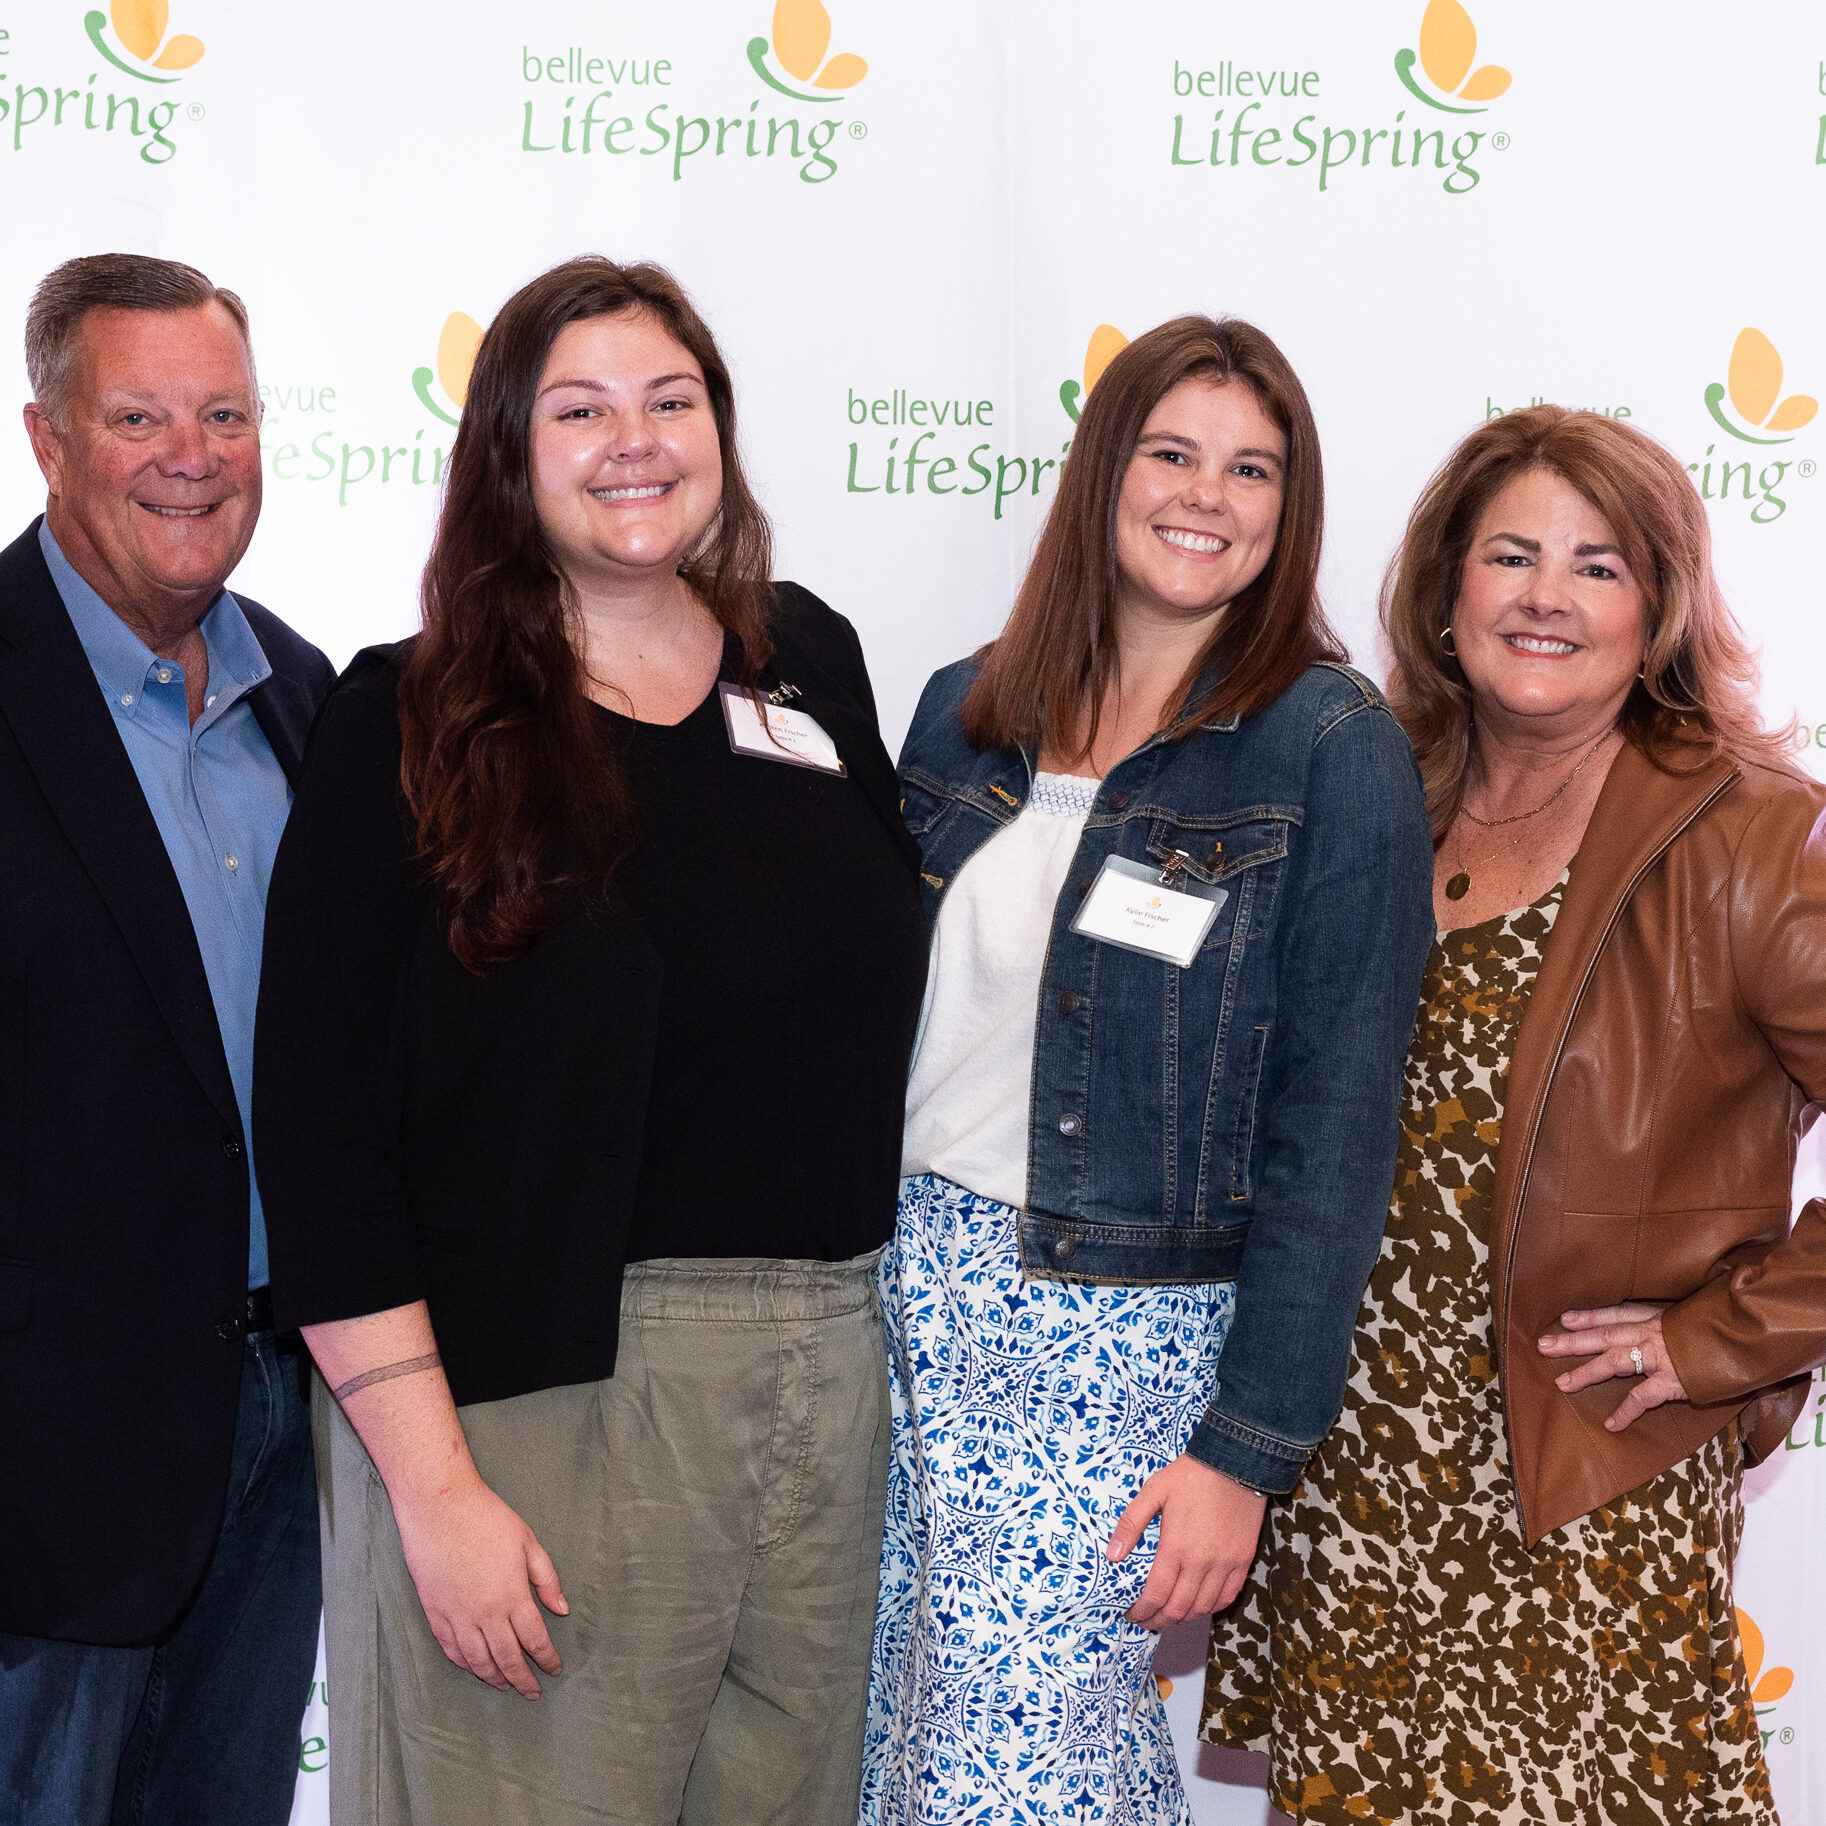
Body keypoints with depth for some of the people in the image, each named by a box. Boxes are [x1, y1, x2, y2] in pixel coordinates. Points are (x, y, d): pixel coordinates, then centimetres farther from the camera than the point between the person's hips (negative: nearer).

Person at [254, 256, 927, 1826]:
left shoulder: (810, 662, 7)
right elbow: (322, 1131, -10)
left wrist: (892, 1314, 9)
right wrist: (433, 1487, -15)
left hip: (833, 1371, 5)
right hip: (544, 1388, -4)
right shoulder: (416, 725, -6)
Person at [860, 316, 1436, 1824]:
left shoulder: (1331, 749, -8)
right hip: (913, 1290, 5)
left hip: (1125, 1339, -5)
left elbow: (1335, 1123, -10)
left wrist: (1250, 1446, -13)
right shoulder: (967, 711, 6)